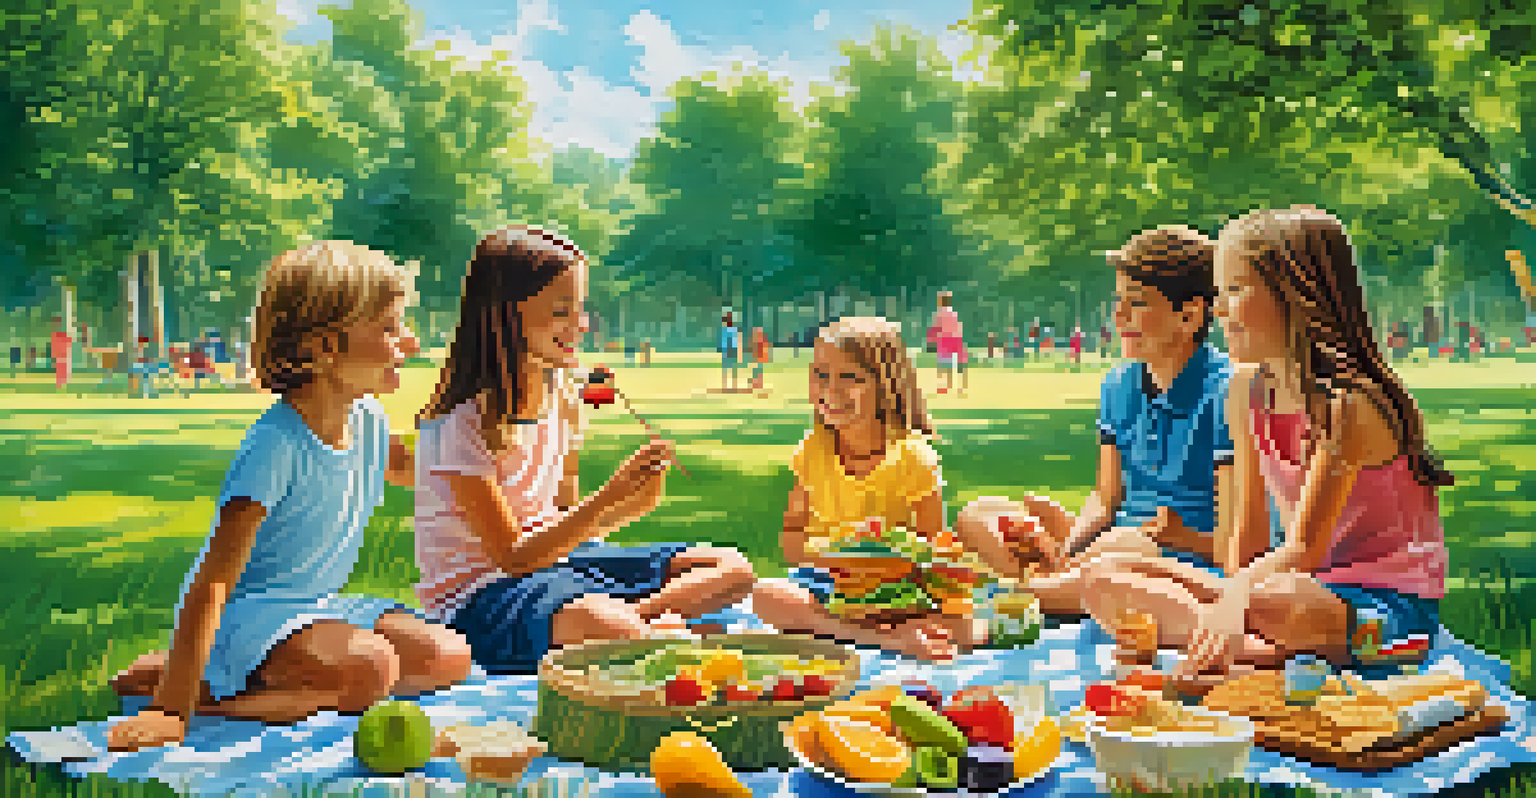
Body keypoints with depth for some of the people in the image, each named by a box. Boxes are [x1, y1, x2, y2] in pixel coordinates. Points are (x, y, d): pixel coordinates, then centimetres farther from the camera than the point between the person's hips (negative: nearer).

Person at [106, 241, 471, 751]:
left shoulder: (369, 422, 0)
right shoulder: (276, 445, -24)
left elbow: (410, 470, 28)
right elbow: (214, 580, -28)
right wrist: (171, 710, -32)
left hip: (318, 606, 8)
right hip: (246, 611, -8)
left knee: (449, 657, -9)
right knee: (370, 670, -32)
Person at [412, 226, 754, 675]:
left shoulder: (562, 397, 6)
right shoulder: (459, 427, -18)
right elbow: (513, 557, -19)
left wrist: (624, 510, -9)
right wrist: (611, 500, -28)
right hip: (475, 598, -8)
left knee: (731, 570, -3)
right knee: (588, 616, -44)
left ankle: (638, 616, -22)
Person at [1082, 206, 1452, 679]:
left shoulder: (1351, 403, -18)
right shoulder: (1247, 392, 5)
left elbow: (1303, 547, -24)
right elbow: (1247, 534, 6)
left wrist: (1236, 596, -39)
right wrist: (1228, 597, -10)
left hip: (1393, 602, -9)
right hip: (1309, 586, 9)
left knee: (1269, 601, -45)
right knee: (1108, 580, -6)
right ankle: (1250, 649, -21)